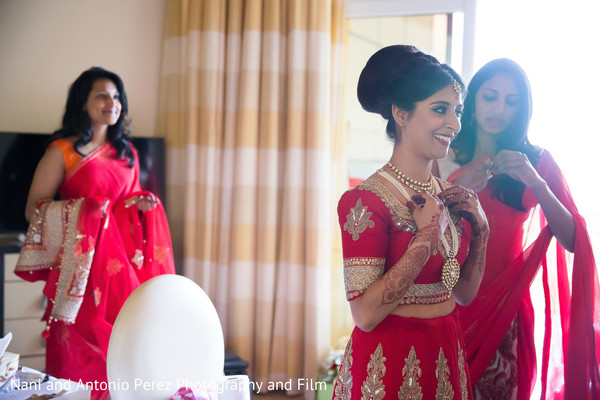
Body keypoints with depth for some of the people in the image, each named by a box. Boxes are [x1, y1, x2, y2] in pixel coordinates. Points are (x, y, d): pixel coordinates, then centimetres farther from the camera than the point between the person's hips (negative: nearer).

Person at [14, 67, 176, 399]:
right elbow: (33, 209, -5)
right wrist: (79, 211, -19)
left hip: (123, 262, 5)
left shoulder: (127, 152, 13)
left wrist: (142, 204, 2)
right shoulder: (61, 151, -3)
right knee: (83, 352, -3)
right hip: (81, 265, -4)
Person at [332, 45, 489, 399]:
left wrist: (479, 227, -3)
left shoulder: (448, 194, 4)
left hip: (448, 355, 7)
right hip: (389, 361, -7)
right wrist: (427, 237, -22)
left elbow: (464, 294, 10)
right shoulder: (367, 200, -18)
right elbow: (365, 313, -23)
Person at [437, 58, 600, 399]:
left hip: (504, 307, 0)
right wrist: (459, 191, -20)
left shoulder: (537, 162, 3)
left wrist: (535, 182, -21)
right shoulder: (445, 157, 3)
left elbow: (572, 240, -7)